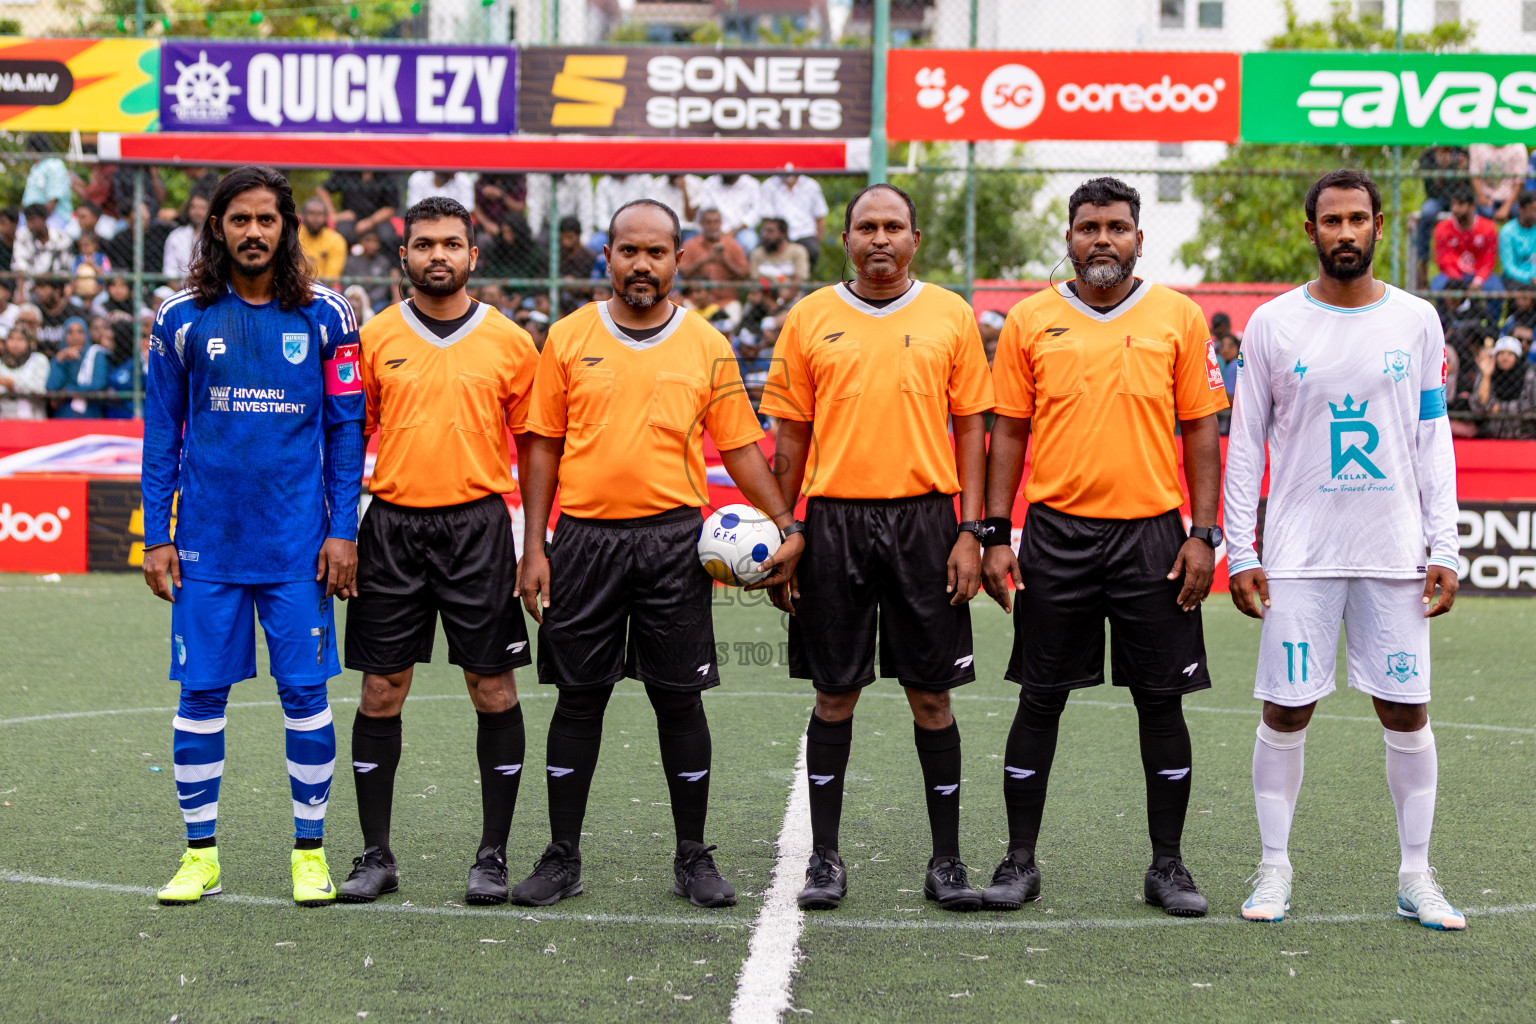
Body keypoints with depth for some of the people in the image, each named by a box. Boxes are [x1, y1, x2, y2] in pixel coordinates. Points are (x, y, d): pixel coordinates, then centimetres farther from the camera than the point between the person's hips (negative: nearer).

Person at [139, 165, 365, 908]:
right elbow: (161, 433, 7)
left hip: (298, 543, -1)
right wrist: (155, 536, 2)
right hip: (207, 541, 1)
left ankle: (310, 851, 13)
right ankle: (200, 853, 16)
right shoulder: (181, 319, 4)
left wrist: (343, 530, -2)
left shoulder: (324, 316, 3)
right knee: (200, 693, 4)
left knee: (305, 692, 2)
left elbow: (347, 429, 5)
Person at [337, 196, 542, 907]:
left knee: (494, 690, 1)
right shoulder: (374, 338, 6)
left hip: (478, 526, -1)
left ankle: (493, 856, 12)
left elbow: (532, 447, 8)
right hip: (392, 525, 1)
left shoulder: (509, 341, 4)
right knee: (381, 692, 3)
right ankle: (376, 855, 14)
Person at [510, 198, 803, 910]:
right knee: (578, 698, 6)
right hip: (583, 538, 0)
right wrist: (534, 548, 0)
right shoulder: (568, 338, 4)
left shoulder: (707, 347, 4)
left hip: (672, 539, 0)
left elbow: (739, 445, 7)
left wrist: (786, 525, -4)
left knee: (680, 698, 4)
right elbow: (543, 447, 6)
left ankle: (693, 858, 14)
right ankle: (562, 857, 16)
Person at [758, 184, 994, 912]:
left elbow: (971, 427, 5)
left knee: (931, 694, 3)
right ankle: (824, 858, 15)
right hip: (834, 521, 0)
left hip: (923, 521, 0)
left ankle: (946, 860, 13)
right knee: (834, 694, 5)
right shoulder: (810, 318, 6)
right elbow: (791, 435, 8)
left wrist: (970, 532, -3)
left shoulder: (950, 316, 5)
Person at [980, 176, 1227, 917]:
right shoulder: (1030, 322, 4)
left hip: (1152, 533, 0)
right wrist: (994, 536, 0)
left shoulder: (1179, 318, 3)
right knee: (1040, 700, 5)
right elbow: (1008, 432, 7)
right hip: (1056, 532, 0)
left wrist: (1203, 534, -3)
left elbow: (1201, 430, 4)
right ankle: (1020, 861, 15)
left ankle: (1168, 865, 16)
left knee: (1161, 701, 4)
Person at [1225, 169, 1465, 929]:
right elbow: (1245, 443, 3)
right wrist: (1240, 552, -2)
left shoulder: (1416, 321, 5)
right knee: (1285, 710, 1)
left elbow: (1433, 440, 7)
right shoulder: (1273, 324, 2)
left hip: (1395, 552, 1)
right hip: (1299, 552, -1)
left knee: (1406, 711, 4)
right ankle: (1274, 866, 14)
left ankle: (1415, 876, 14)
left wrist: (1444, 548, 0)